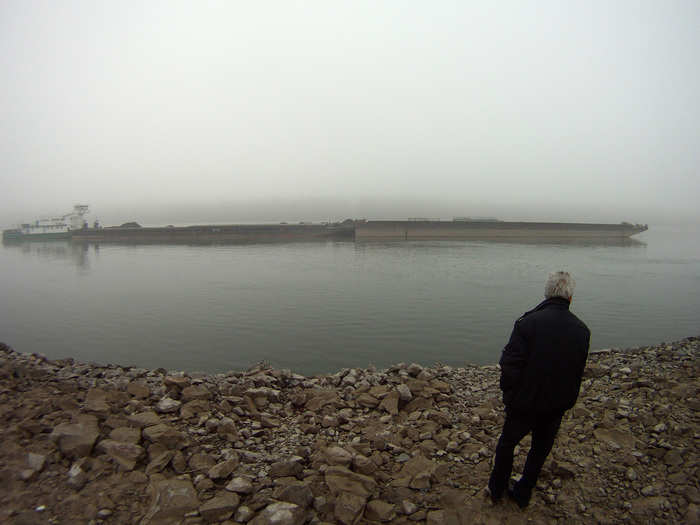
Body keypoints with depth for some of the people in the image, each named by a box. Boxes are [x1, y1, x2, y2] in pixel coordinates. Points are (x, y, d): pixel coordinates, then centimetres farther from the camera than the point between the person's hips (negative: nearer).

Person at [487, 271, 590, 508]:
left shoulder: (527, 323, -23)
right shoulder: (582, 330, -8)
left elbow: (510, 365, -21)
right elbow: (578, 373, 2)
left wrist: (509, 395, -4)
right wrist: (566, 401, 14)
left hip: (524, 403, -3)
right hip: (558, 406, 4)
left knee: (507, 443, 19)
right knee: (540, 449, 23)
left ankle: (496, 490, 36)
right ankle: (522, 493, 38)